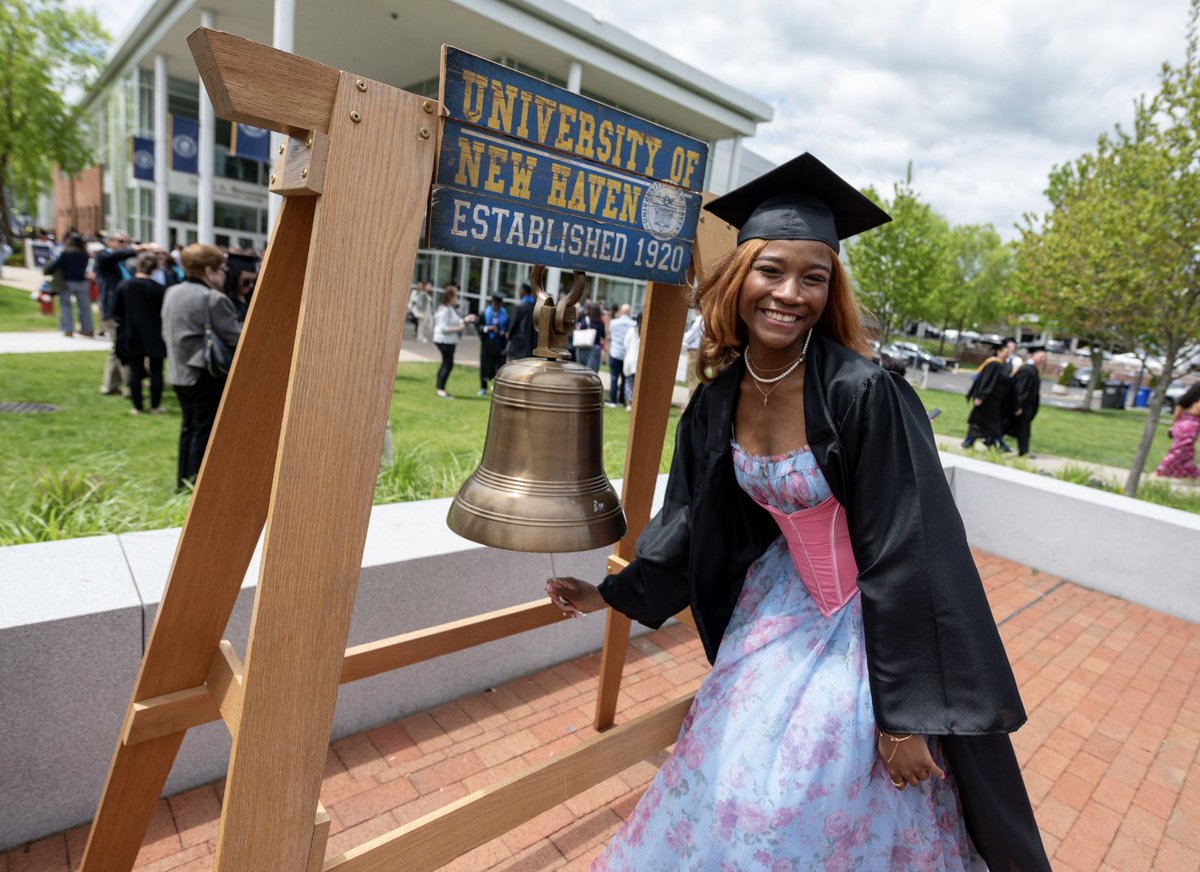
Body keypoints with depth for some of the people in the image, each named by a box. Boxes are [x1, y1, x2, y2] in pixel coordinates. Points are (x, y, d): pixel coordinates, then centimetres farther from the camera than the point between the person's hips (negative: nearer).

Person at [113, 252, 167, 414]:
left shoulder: (123, 286, -5)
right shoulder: (159, 289, -12)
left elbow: (116, 313, 2)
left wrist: (125, 323, 20)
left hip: (131, 335, 2)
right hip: (154, 335, -2)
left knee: (135, 371, 7)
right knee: (156, 371, 7)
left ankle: (137, 406, 10)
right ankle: (155, 406, 10)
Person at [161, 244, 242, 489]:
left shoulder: (172, 293, 11)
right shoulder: (214, 299, -17)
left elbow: (166, 333, 18)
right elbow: (236, 337, -16)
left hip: (179, 372, 9)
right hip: (206, 376, -8)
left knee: (189, 427, 18)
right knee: (205, 430, 0)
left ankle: (183, 482, 26)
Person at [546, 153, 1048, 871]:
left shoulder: (864, 394, -26)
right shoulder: (718, 401, -8)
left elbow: (907, 558, -23)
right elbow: (692, 521, 5)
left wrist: (903, 713, -18)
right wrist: (616, 593, 13)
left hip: (868, 623, -5)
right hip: (778, 607, 5)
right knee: (734, 794, 22)